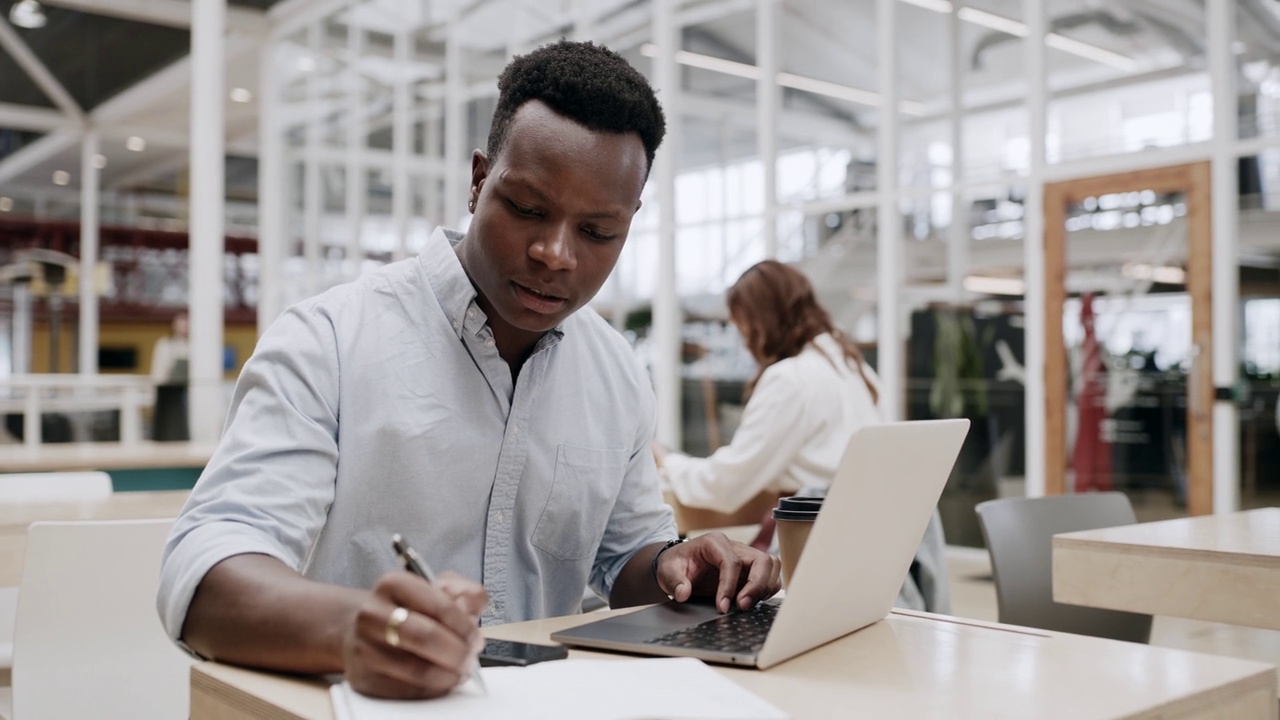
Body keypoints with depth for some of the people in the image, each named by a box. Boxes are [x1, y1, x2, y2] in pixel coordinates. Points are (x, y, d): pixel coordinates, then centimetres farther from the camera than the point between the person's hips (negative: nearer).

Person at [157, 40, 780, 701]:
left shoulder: (619, 378, 5)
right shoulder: (329, 341, -12)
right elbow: (202, 574, -20)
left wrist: (669, 568, -6)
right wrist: (348, 627, -40)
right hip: (347, 699, -4)